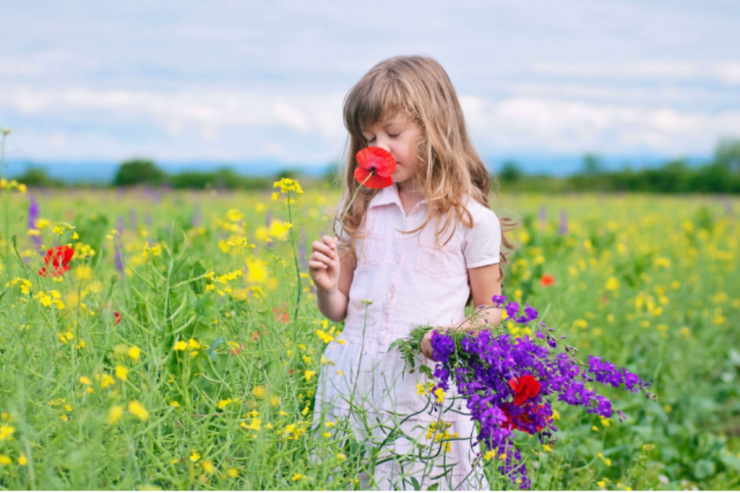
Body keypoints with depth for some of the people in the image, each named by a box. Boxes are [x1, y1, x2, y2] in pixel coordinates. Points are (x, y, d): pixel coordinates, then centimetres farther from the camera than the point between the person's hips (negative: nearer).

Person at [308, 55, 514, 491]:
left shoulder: (471, 220, -1)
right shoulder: (361, 212, 8)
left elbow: (491, 309, 5)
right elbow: (339, 309, 13)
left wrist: (461, 333, -15)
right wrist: (327, 286, -8)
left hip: (427, 384, -3)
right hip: (355, 380, 3)